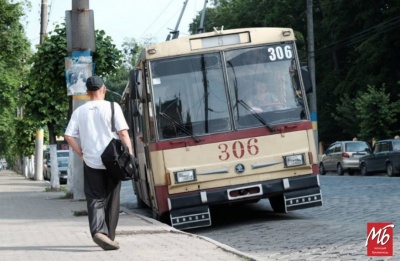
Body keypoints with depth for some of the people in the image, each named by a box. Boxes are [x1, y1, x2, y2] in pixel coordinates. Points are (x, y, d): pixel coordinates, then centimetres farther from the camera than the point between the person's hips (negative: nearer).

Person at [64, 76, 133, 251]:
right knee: (111, 200, 10)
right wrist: (130, 154, -5)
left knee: (95, 199, 4)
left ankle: (98, 231, -19)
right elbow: (123, 133, -10)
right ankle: (109, 236, 14)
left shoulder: (79, 111, 5)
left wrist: (81, 154, 7)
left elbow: (68, 136, -1)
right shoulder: (112, 107, -3)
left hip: (91, 162, 1)